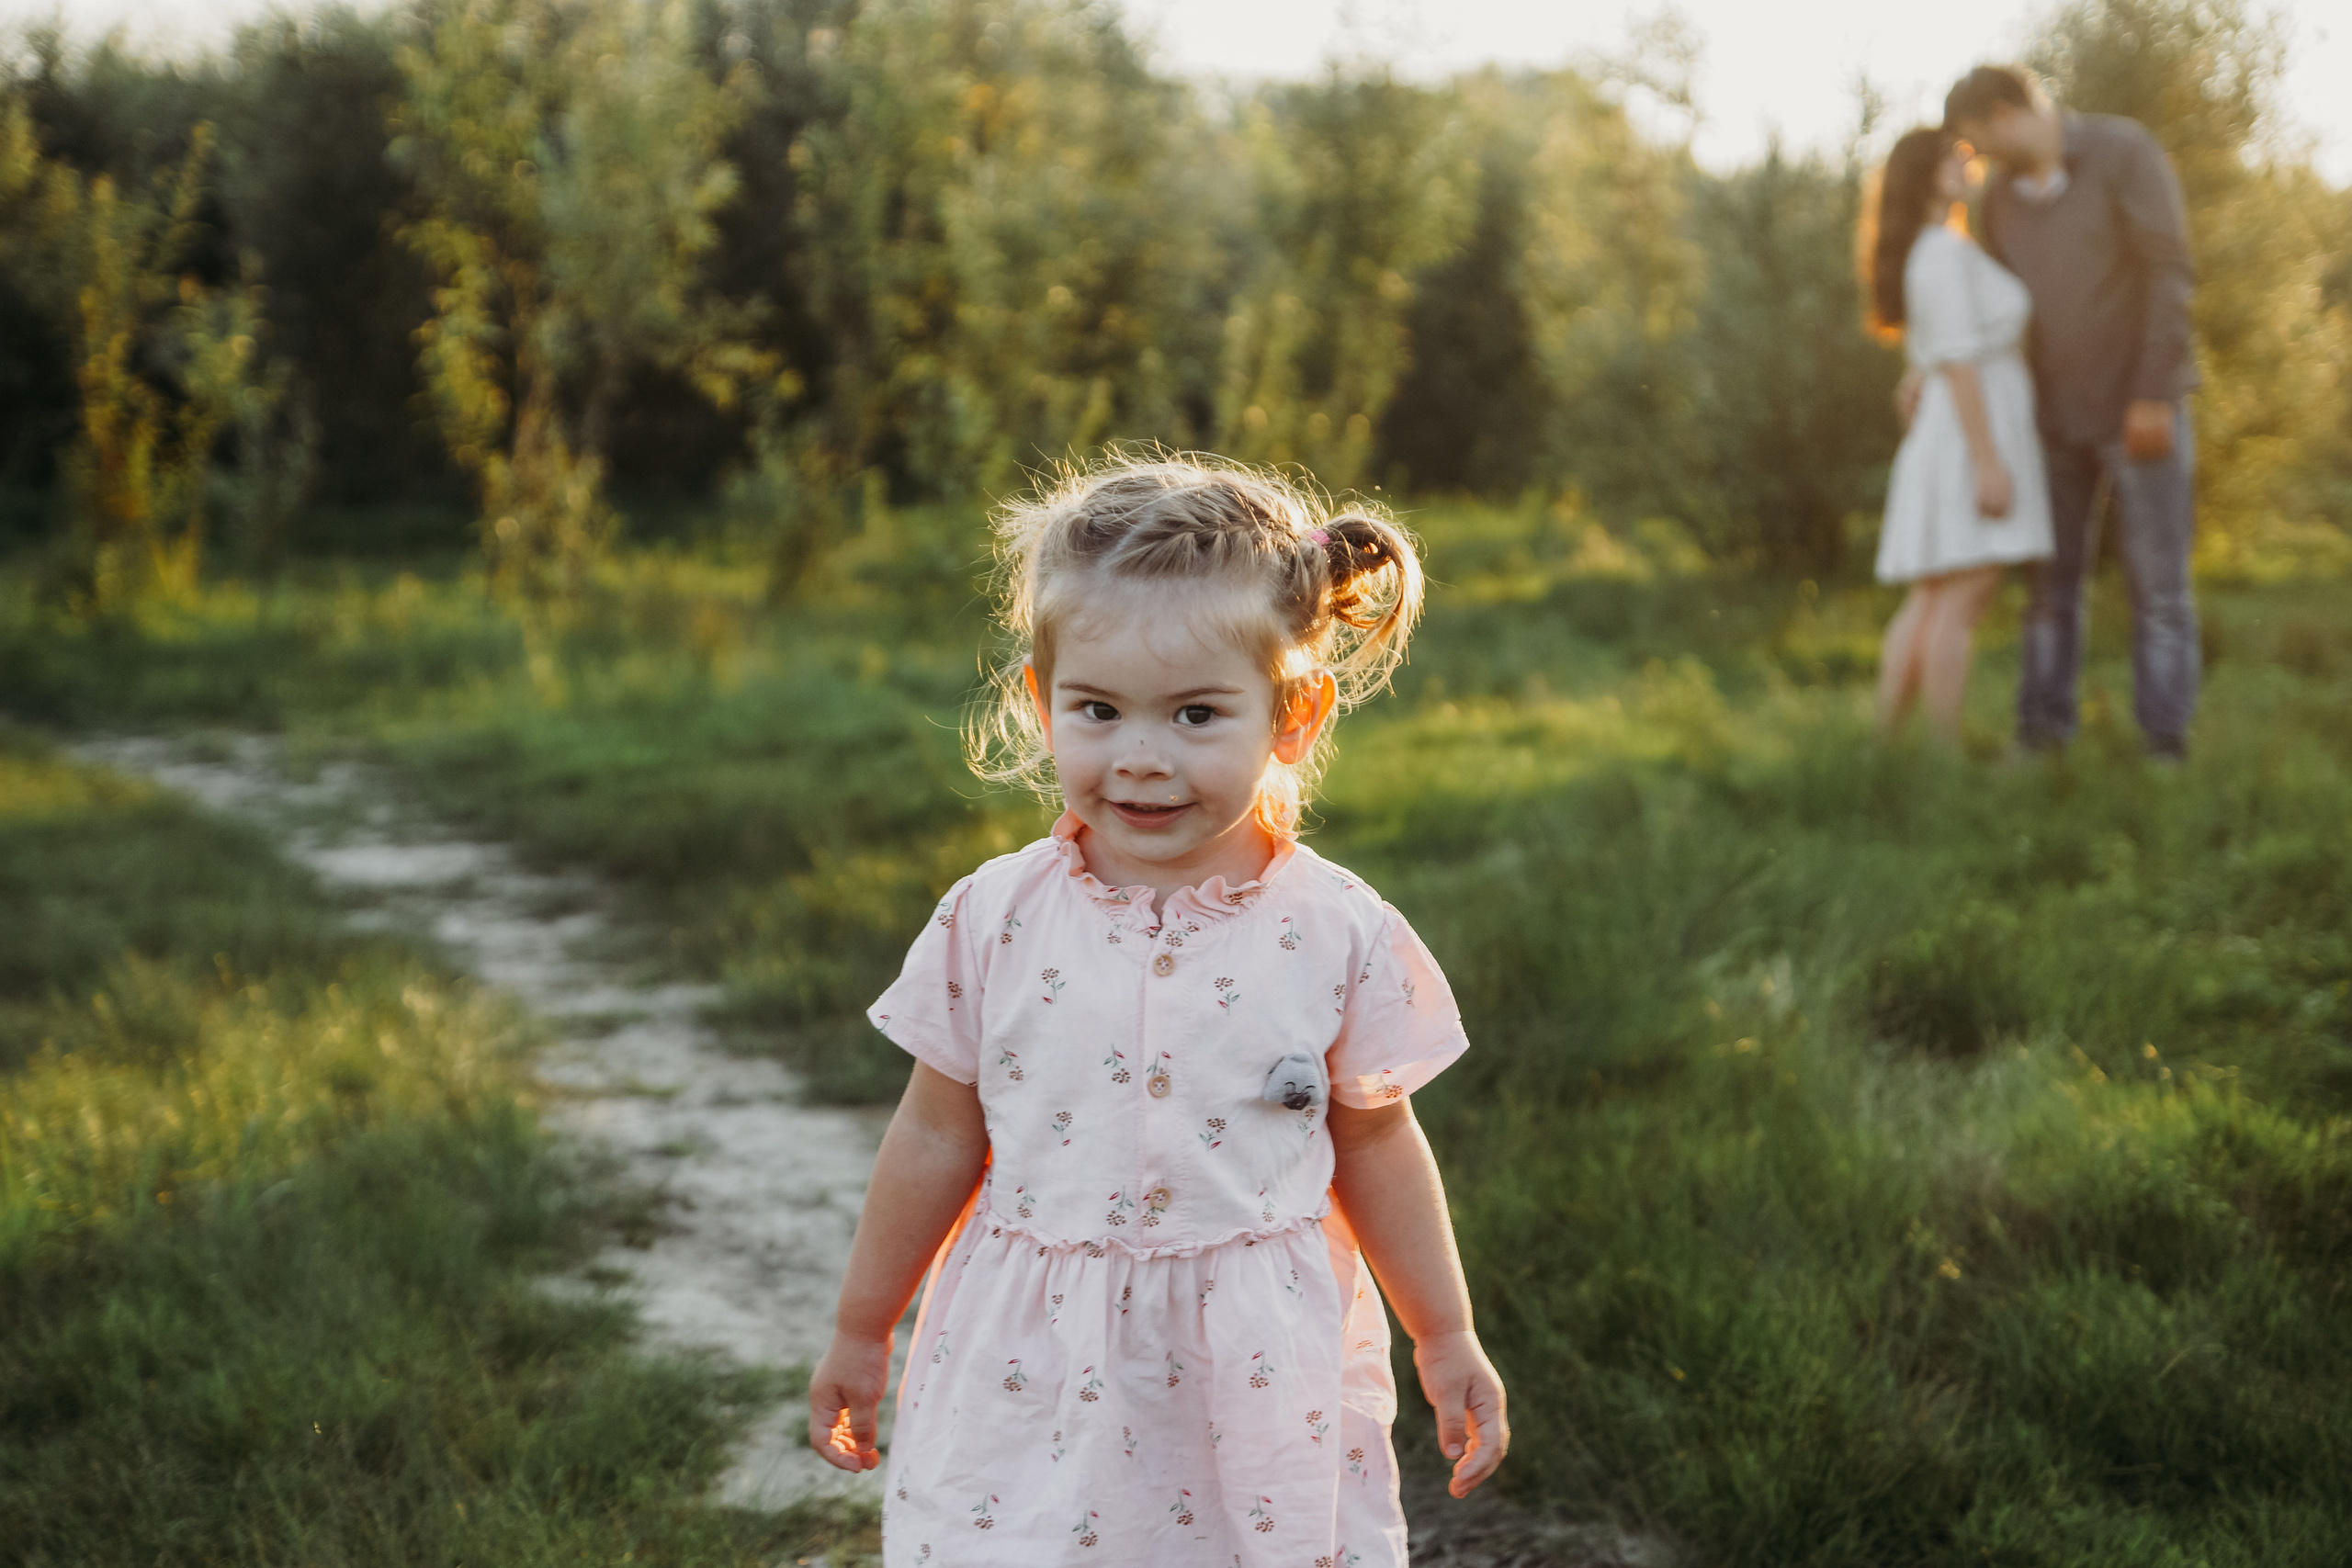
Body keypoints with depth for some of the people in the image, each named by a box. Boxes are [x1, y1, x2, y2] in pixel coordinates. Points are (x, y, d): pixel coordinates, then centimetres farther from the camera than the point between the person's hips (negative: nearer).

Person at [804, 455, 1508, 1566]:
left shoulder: (1336, 936, -7)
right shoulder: (994, 922, -6)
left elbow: (1375, 1146, 6)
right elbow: (937, 1139, 6)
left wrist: (1447, 1340, 12)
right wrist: (861, 1331, 13)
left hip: (1263, 1389, 0)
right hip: (1034, 1383, 0)